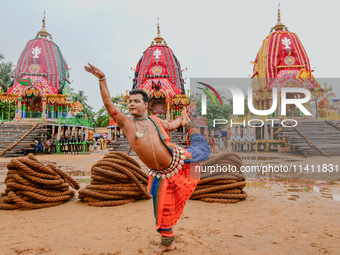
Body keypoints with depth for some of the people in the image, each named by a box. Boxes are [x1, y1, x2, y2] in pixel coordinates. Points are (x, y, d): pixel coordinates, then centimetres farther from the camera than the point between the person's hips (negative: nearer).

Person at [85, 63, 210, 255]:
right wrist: (102, 79, -24)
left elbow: (171, 126, 22)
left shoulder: (155, 121, 0)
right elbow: (108, 103, -18)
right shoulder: (126, 123, -8)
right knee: (163, 208, 7)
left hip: (178, 159, 2)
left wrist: (184, 121, 17)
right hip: (161, 174, -2)